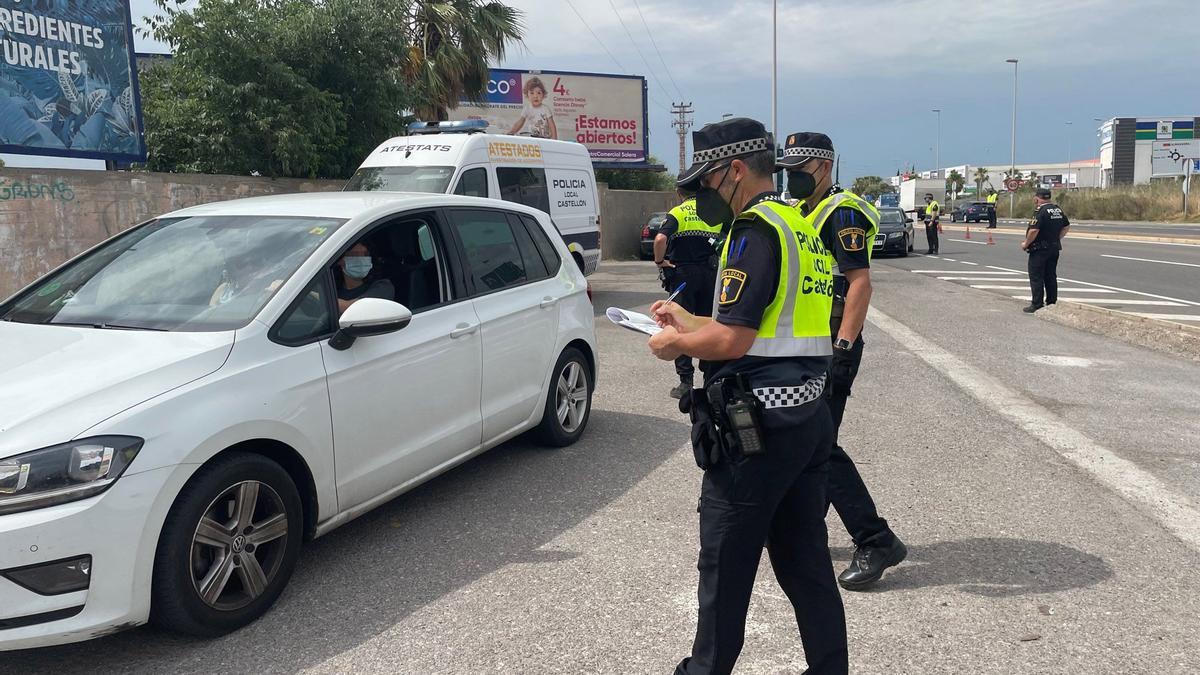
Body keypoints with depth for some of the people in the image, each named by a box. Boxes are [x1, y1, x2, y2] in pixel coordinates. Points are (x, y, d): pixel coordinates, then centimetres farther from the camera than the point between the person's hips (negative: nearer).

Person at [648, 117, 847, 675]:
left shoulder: (756, 229, -15)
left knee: (725, 566, 8)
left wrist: (676, 346, -4)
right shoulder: (801, 227, 15)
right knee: (806, 562, 17)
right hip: (809, 414, 9)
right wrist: (688, 321, 22)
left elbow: (732, 340, -22)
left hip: (757, 423, -9)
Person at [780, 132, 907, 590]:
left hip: (830, 348, -10)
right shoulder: (803, 213, 17)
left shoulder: (841, 212, -13)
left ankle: (877, 543, -4)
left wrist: (844, 347, -25)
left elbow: (860, 283, -20)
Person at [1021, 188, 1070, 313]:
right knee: (1051, 277, 13)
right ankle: (1052, 302, 18)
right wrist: (1057, 239, 20)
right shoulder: (1058, 209, 9)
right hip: (1054, 248, 8)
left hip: (1040, 249, -8)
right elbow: (1066, 226, 17)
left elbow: (1034, 230, -24)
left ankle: (1037, 305, -3)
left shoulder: (1040, 211, -17)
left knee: (1036, 277, -2)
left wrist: (1026, 244, -12)